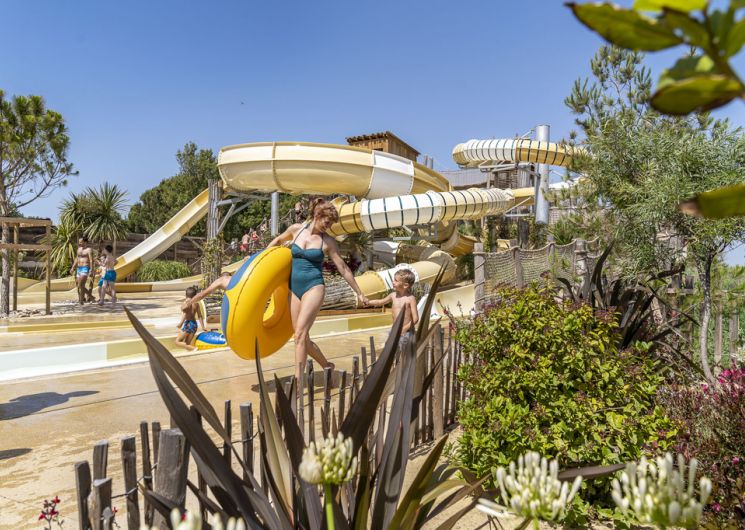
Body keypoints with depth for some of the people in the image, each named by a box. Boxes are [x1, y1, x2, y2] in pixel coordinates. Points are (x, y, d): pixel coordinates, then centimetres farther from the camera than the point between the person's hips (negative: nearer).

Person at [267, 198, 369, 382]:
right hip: (294, 287, 4)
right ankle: (326, 365, 28)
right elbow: (278, 240, 26)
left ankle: (297, 380, -16)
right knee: (302, 338, 7)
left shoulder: (328, 241, -1)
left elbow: (343, 268, 4)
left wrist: (359, 293, 7)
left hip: (314, 286, -4)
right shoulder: (296, 229, 5)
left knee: (300, 333, -19)